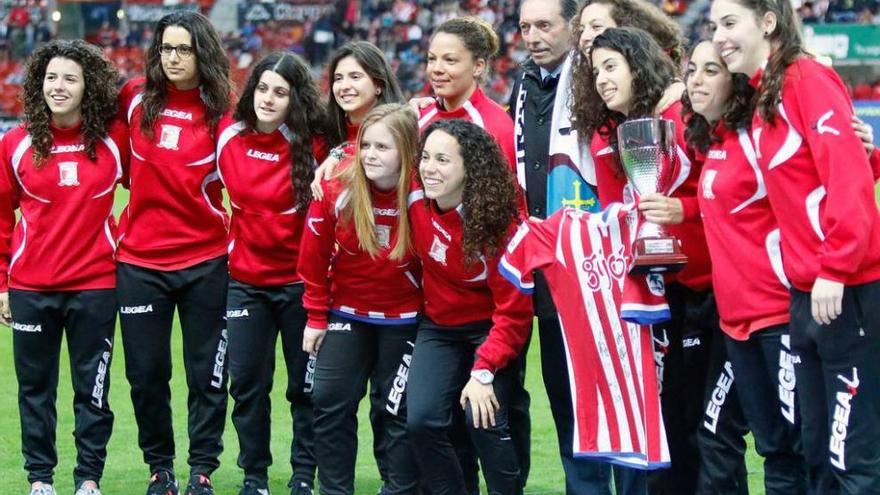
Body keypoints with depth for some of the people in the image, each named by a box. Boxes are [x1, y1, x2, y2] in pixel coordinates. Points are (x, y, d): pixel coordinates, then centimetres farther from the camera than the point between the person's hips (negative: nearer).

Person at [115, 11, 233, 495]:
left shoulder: (219, 114, -4)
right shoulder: (136, 99, 2)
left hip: (204, 261, -1)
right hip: (139, 260, 2)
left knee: (207, 374, 4)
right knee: (146, 373, 6)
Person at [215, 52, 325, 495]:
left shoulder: (310, 147, -11)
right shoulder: (230, 136, -1)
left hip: (299, 280, -3)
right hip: (245, 279, 3)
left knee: (305, 384, 5)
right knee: (246, 382, 6)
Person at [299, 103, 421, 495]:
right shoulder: (336, 193, -15)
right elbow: (314, 258, -3)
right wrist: (316, 316, 1)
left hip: (403, 322, -2)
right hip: (346, 314, 2)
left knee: (400, 411, 5)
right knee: (330, 403, 1)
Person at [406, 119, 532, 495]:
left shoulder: (496, 222, -25)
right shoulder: (416, 203, -15)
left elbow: (514, 311, -21)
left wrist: (484, 371, -25)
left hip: (491, 328, -4)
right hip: (439, 326, 4)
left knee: (483, 419, -21)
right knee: (422, 420, -13)